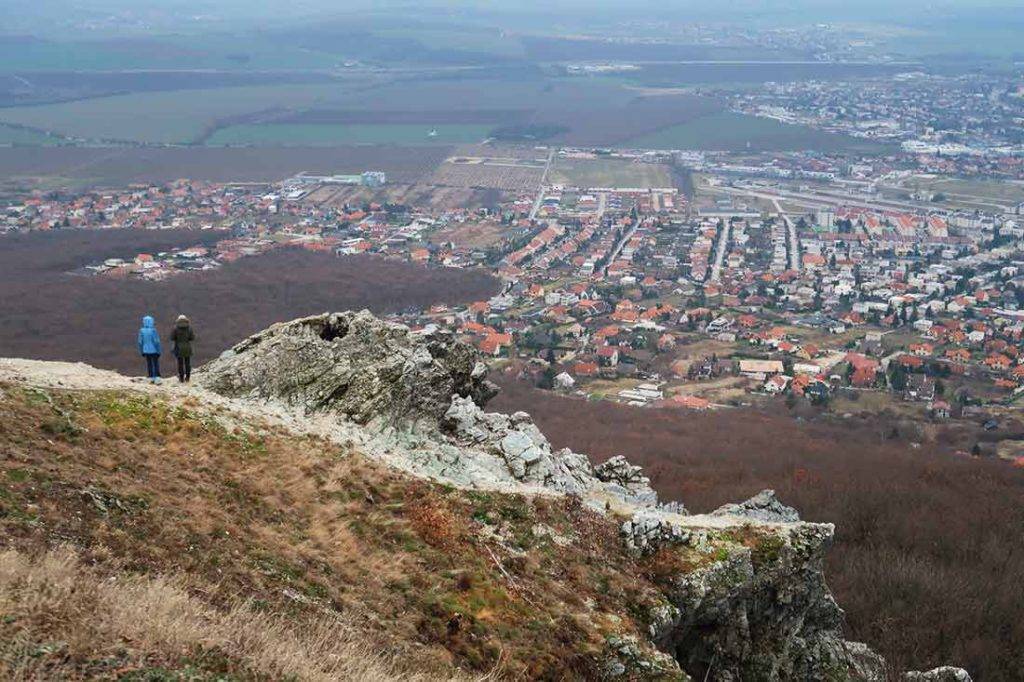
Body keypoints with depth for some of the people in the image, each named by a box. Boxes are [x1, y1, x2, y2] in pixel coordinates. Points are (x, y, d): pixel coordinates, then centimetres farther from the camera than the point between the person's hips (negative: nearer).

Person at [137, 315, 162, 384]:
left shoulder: (141, 331, -5)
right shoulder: (153, 331, -15)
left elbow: (140, 342, -1)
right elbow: (157, 342, -14)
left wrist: (141, 352, 9)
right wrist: (158, 352, -6)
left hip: (146, 351, 4)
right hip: (154, 351, -4)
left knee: (149, 365, 12)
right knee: (156, 365, 1)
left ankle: (151, 378, 13)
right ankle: (156, 378, -6)